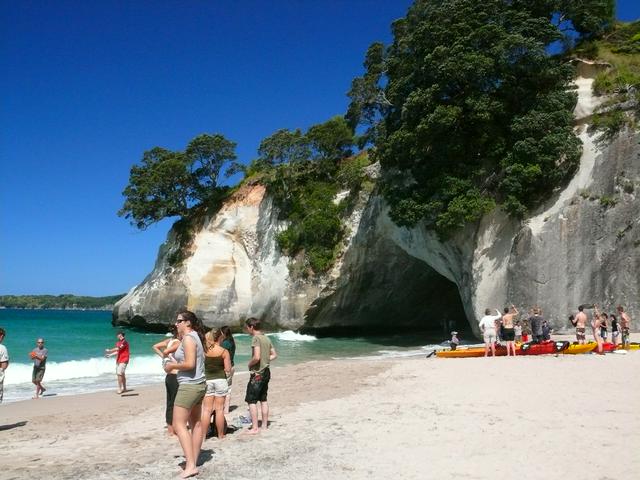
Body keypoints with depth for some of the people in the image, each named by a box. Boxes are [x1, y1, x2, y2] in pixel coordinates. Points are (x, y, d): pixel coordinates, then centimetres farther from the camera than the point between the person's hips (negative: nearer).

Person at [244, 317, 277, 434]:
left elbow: (256, 357, -25)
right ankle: (265, 425, 22)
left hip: (257, 373, -9)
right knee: (263, 399, 16)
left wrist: (250, 363, -7)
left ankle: (254, 428, -2)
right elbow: (274, 355, 15)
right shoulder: (266, 338, 10)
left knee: (251, 401, -3)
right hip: (266, 372, 9)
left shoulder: (256, 338, -16)